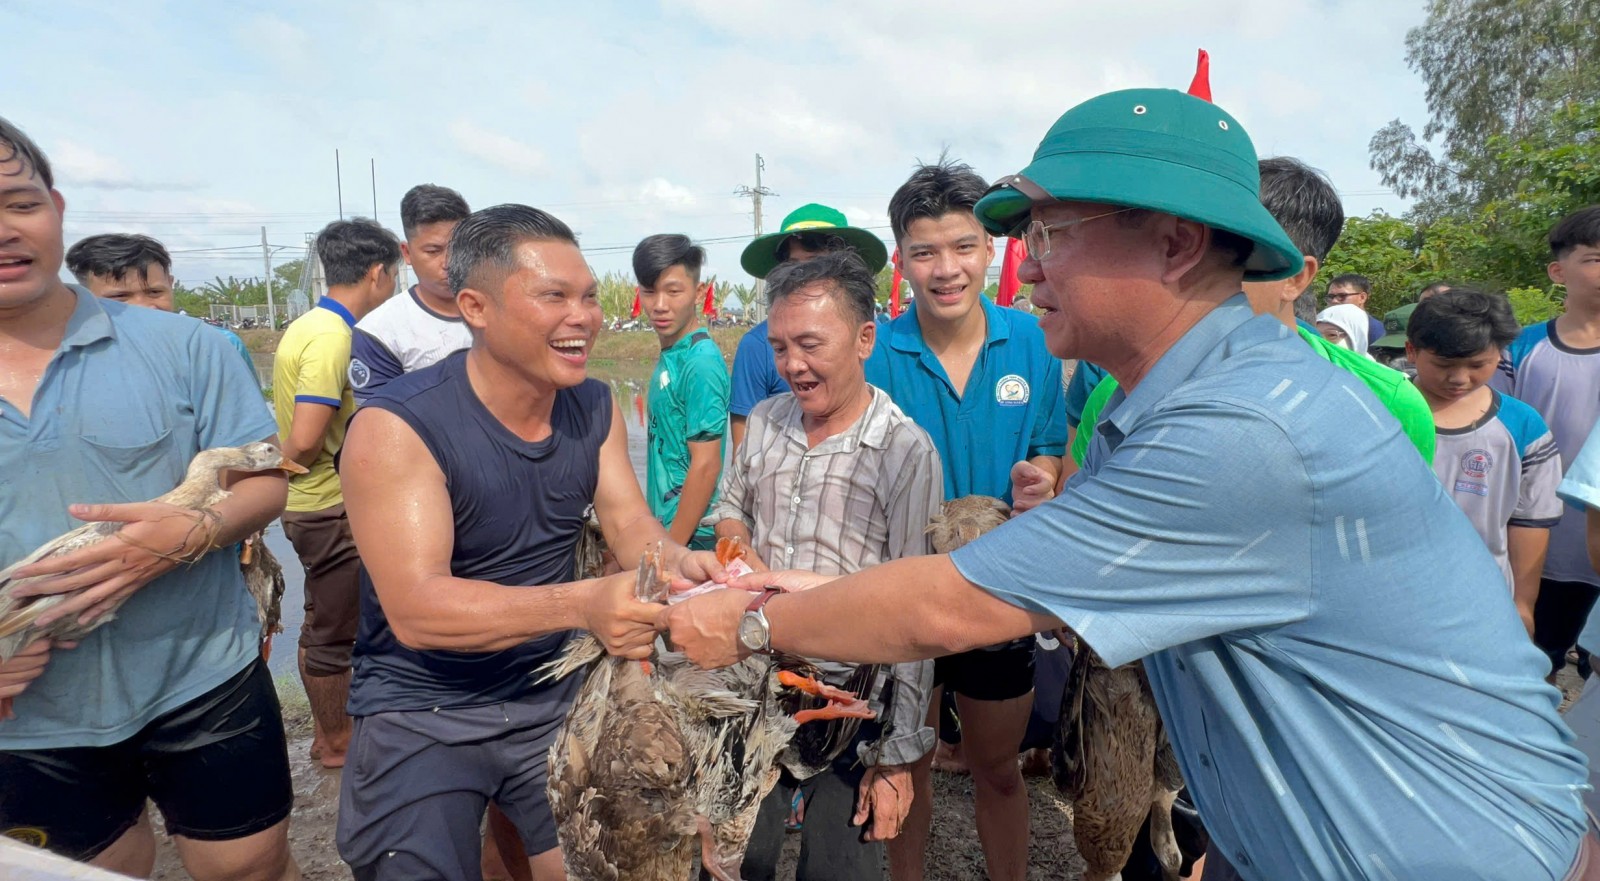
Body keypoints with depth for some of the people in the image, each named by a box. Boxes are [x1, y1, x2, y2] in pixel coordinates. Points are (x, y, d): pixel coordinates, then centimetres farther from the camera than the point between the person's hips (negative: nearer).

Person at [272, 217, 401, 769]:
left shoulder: (309, 326, 9)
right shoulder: (333, 337, -22)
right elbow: (305, 441, -28)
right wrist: (347, 453, -10)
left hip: (313, 503, 10)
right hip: (332, 506, -10)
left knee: (324, 624, 21)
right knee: (334, 632, 6)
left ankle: (327, 727, 37)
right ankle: (336, 743, 23)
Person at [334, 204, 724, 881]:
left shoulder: (596, 408, -4)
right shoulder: (396, 426, -23)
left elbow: (631, 525, -5)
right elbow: (417, 609, -31)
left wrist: (677, 562, -29)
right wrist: (582, 604, -45)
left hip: (555, 694, 5)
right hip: (422, 715, -4)